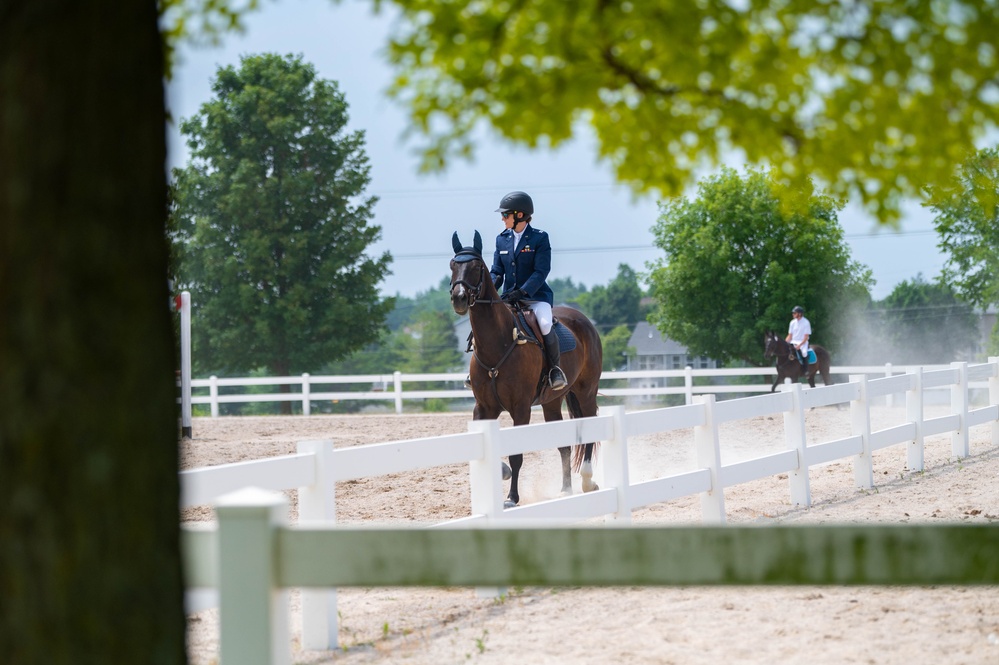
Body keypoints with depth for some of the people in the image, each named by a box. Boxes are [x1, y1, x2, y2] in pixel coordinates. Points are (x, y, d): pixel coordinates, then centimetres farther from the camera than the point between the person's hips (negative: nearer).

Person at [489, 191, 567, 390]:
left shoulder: (540, 239, -5)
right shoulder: (502, 240, 11)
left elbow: (541, 271, -13)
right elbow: (497, 271, 10)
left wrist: (522, 291, -26)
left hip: (536, 296, -5)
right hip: (509, 298, 5)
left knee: (545, 325, -31)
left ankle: (555, 367, -9)